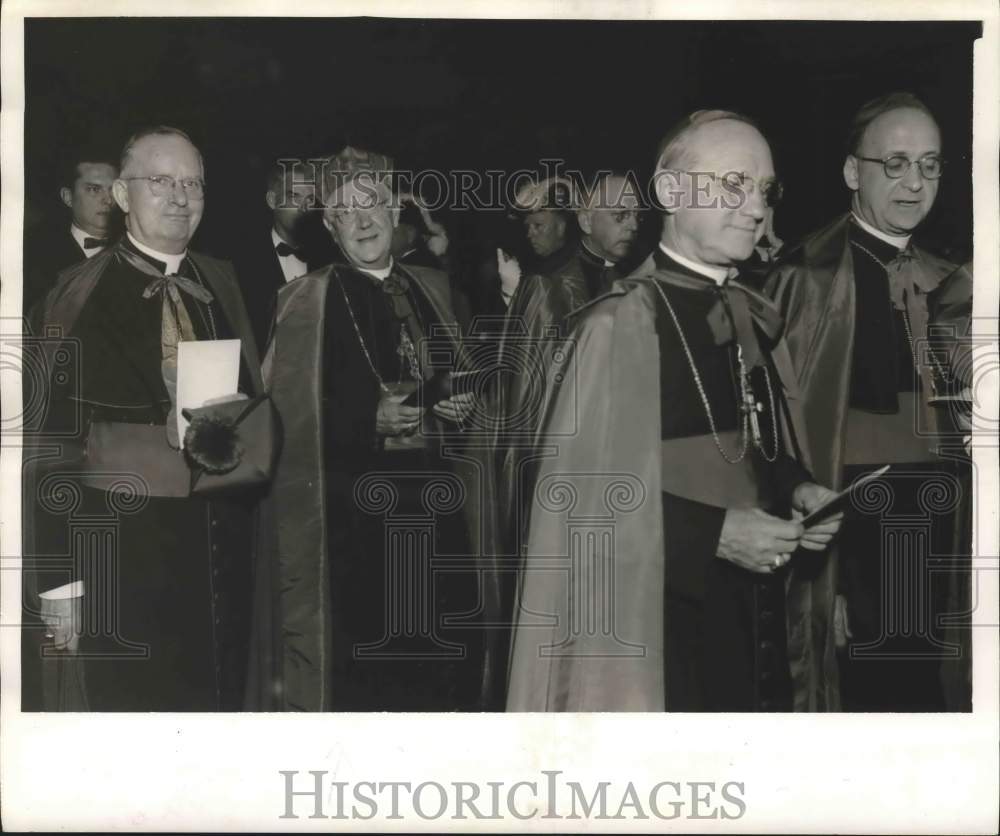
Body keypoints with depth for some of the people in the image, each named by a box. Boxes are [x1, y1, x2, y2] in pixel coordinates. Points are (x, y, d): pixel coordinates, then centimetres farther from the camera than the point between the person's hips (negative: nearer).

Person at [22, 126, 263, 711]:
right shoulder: (80, 296, -7)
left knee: (219, 700, 12)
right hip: (120, 556, -4)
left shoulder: (221, 283, 10)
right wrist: (57, 580, -12)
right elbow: (51, 442, -9)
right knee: (120, 704, 5)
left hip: (224, 548, 5)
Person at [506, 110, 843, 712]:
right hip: (656, 626, -6)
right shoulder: (617, 328, -14)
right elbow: (581, 494, -15)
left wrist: (797, 490, -2)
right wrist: (713, 533, -18)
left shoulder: (758, 321, 8)